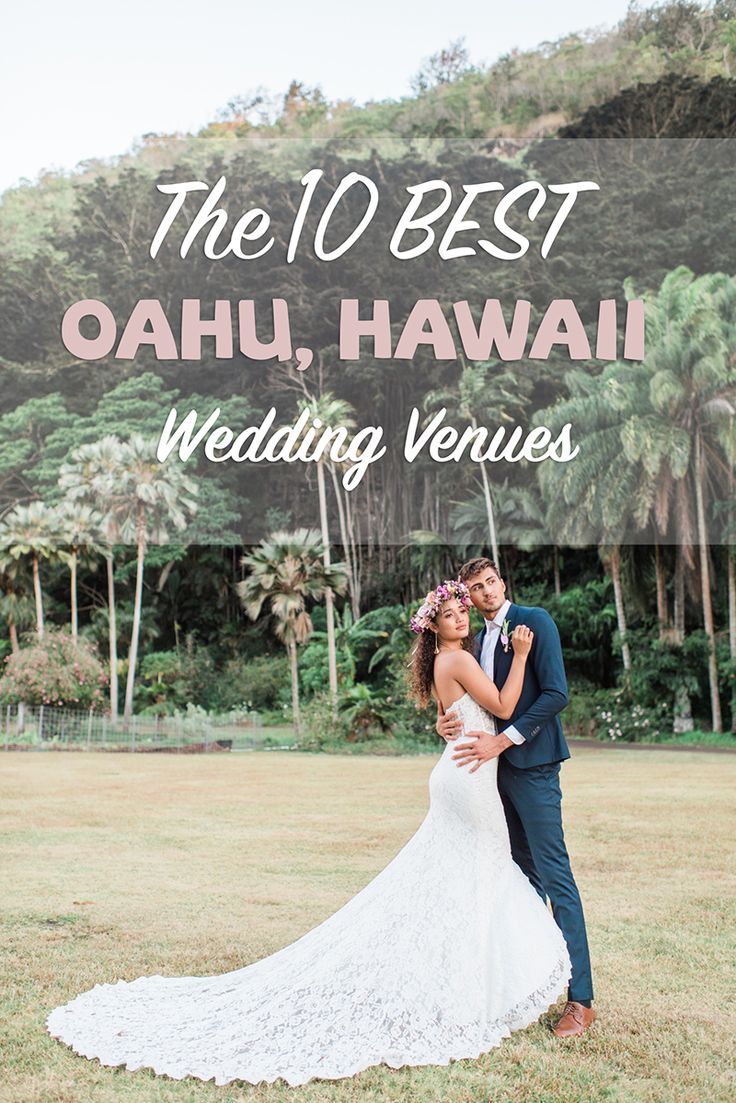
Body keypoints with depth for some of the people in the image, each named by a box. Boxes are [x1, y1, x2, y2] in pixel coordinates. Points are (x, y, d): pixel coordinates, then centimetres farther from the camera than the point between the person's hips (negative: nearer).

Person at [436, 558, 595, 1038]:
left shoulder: (535, 621, -7)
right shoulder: (479, 639, 16)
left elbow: (556, 694, -15)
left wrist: (504, 740, -19)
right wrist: (447, 720, 0)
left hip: (532, 764, -8)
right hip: (498, 765, 8)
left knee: (555, 876, -8)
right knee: (524, 874, 13)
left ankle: (580, 999, -4)